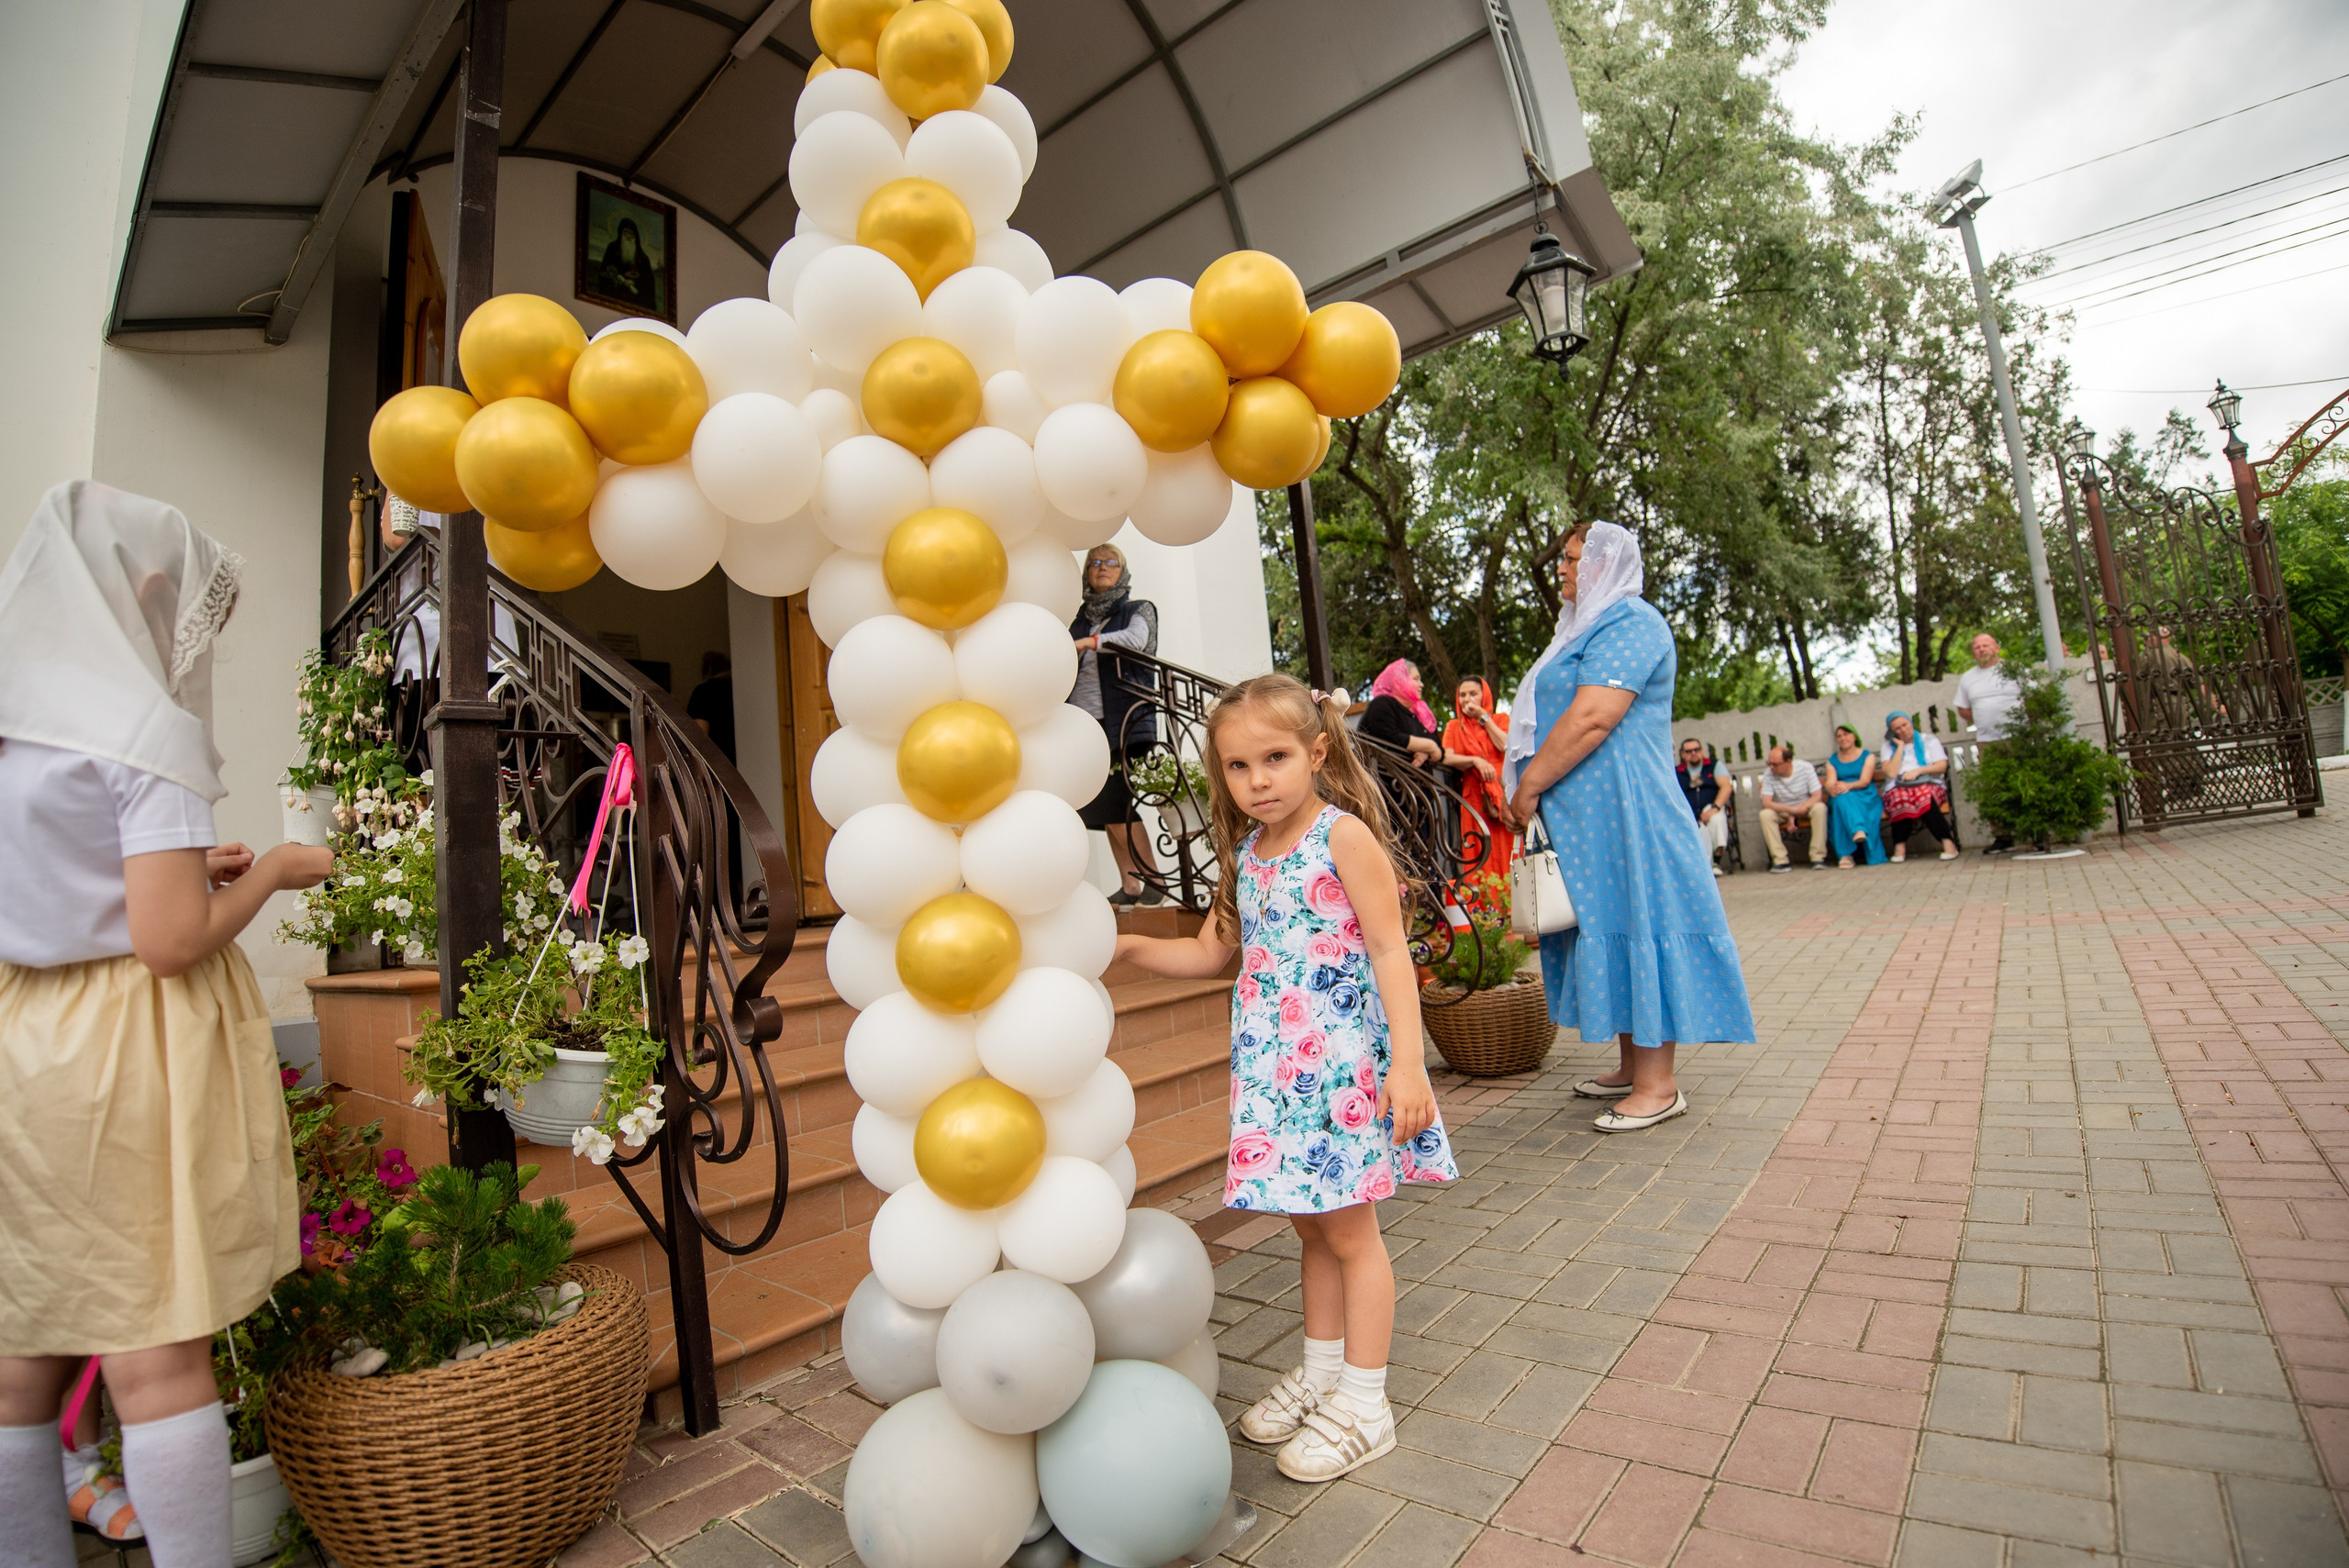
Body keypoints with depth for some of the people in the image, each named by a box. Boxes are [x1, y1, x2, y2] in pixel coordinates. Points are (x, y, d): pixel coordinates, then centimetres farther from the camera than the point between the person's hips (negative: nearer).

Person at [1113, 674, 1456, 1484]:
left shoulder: (1345, 835, -13)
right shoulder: (1245, 854, 8)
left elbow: (1389, 951, -14)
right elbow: (1209, 951, 16)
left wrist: (1406, 1063, -19)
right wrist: (1124, 945, 3)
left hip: (1343, 1062, -6)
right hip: (1274, 1068, 6)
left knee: (1349, 1230, 7)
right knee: (1311, 1227, 19)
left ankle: (1363, 1403, 23)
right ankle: (1320, 1372, 37)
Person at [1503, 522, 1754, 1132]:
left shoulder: (1629, 622, -11)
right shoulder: (1591, 626, 23)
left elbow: (1592, 718, -23)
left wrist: (1529, 786, -17)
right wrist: (1530, 787, 12)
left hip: (1621, 809, -10)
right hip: (1588, 814, 10)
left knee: (1634, 922, -7)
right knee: (1613, 926, 12)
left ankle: (1658, 1085, 0)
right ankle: (1634, 1069, 21)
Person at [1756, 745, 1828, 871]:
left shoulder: (1806, 768, -15)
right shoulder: (1768, 774, -16)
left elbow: (1818, 796, -18)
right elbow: (1766, 803, -23)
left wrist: (1797, 810, -28)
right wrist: (1791, 810, -35)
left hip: (1806, 808, 0)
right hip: (1782, 811, 0)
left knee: (1820, 808, -33)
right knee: (1765, 814, -31)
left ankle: (1818, 858, -28)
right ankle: (1780, 861, -31)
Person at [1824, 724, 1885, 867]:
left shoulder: (1868, 756, 14)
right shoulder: (1832, 761, 20)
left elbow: (1865, 781, -5)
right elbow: (1830, 783, 2)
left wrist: (1848, 786, -28)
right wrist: (1833, 789, -26)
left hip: (1866, 798, -2)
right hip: (1840, 802, 2)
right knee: (1841, 798, -37)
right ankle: (1858, 829, -59)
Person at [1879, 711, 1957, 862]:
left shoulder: (1930, 740, 17)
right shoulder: (1889, 746, 15)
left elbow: (1943, 766, 5)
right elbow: (1891, 773, -2)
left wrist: (1918, 771, -10)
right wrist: (1900, 746, 2)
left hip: (1929, 785, 0)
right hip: (1897, 788, 0)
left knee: (1923, 796, -39)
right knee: (1900, 798, -39)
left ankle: (1948, 842, -39)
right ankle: (1900, 847, -36)